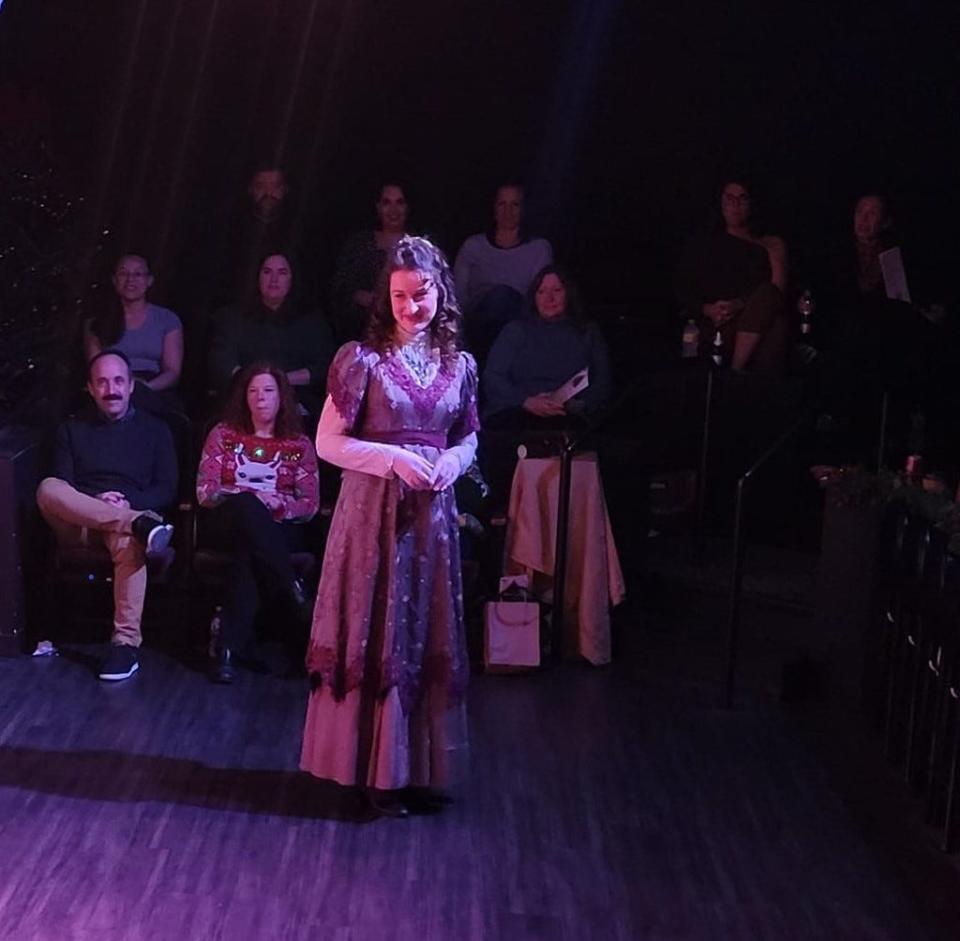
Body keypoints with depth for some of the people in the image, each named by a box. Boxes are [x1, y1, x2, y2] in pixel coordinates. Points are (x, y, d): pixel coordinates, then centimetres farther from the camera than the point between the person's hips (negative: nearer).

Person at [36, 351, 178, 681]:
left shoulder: (154, 429, 16)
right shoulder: (73, 430, 20)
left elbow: (167, 490, 7)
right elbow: (61, 487, 8)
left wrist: (129, 502, -13)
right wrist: (96, 503, -13)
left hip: (131, 512, -2)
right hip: (78, 525, 2)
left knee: (129, 540, -40)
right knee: (47, 489, -32)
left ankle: (126, 643, -42)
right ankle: (140, 523, -43)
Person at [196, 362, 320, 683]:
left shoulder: (299, 444, 13)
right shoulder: (223, 434, 14)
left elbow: (310, 504, 4)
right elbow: (205, 491, 3)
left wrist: (275, 503, -16)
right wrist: (247, 498, -14)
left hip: (279, 528, 0)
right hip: (231, 521, 0)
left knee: (247, 550, -37)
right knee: (246, 506, -38)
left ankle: (229, 644, -39)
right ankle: (293, 591, -33)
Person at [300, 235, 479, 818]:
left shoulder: (459, 364, 6)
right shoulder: (363, 358, -7)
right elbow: (328, 442, -7)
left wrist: (452, 461, -7)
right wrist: (394, 458, -18)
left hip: (433, 513, 4)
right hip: (375, 512, -4)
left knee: (429, 639, 9)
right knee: (377, 637, 1)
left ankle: (421, 767, 22)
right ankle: (379, 770, 14)